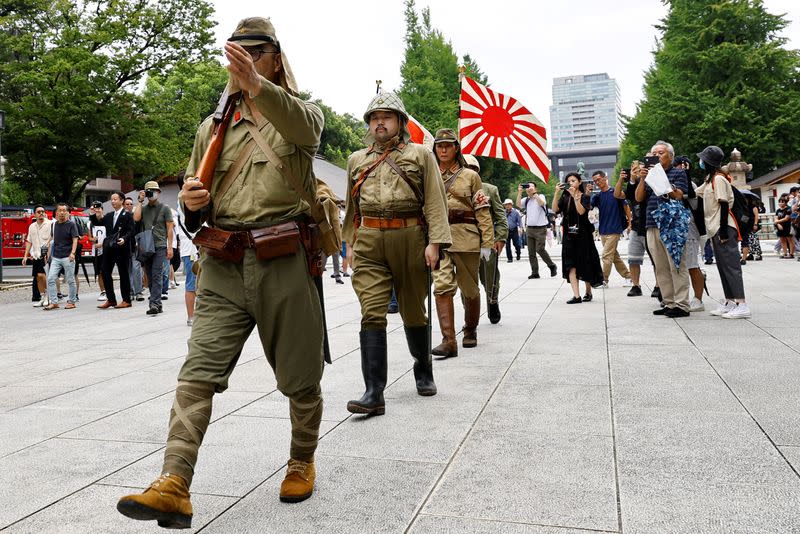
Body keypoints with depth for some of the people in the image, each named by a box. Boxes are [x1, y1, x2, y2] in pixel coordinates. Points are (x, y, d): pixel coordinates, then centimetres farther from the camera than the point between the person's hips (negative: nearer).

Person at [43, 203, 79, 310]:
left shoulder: (71, 224, -3)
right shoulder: (54, 225, 12)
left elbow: (75, 240, -9)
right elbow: (53, 239, 20)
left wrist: (72, 253, -20)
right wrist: (49, 252, 17)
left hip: (67, 257, -5)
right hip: (55, 257, 5)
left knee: (70, 280, 2)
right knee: (50, 279, -3)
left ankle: (71, 302, 11)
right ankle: (54, 302, 2)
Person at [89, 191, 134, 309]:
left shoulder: (127, 215, -1)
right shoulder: (109, 216, 17)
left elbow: (131, 231, -7)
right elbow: (97, 223, 15)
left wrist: (124, 239, -23)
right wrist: (94, 214, -2)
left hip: (122, 248, -6)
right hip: (108, 248, 6)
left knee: (123, 274, 0)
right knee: (105, 273, 3)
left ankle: (126, 300, 7)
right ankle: (110, 299, 11)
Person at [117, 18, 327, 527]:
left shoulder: (302, 114, 7)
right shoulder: (214, 127, 17)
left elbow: (301, 128, -21)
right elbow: (196, 199, 21)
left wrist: (256, 84, -40)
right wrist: (193, 203, -5)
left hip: (284, 264, -2)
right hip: (224, 266, 3)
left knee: (300, 377, 8)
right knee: (198, 373, -9)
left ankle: (303, 461, 30)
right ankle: (174, 487, -10)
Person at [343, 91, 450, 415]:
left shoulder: (421, 155, 7)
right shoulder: (357, 160, 17)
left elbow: (435, 202, -1)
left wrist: (434, 242, -11)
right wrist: (350, 243, 13)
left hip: (410, 239, -1)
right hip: (368, 244, 2)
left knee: (413, 312, 11)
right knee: (372, 315, -10)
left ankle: (423, 372, 34)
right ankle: (374, 394, -11)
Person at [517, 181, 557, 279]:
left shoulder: (541, 196, 1)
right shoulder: (526, 200, 12)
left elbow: (542, 203, -20)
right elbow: (518, 204, -5)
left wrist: (534, 193, -21)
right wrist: (519, 192, -12)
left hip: (540, 229, -5)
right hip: (529, 229, 5)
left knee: (540, 249, -12)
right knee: (531, 252, 2)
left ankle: (552, 266, 10)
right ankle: (535, 272, 7)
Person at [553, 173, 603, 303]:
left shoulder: (585, 197, 1)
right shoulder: (565, 198, 10)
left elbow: (581, 211, -17)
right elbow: (555, 209, -6)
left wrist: (575, 196, -21)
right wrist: (557, 193, -14)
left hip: (583, 235, -2)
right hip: (569, 235, 2)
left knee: (586, 264, 7)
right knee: (571, 266, -10)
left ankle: (588, 292, 24)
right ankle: (576, 296, -14)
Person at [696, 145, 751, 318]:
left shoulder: (719, 179, -12)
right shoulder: (709, 180, 15)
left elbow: (724, 205, -17)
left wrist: (723, 230, -20)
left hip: (724, 228, -10)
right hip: (716, 229, 10)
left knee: (731, 265, -11)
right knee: (723, 266, 11)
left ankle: (742, 304, -12)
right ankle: (729, 302, 16)